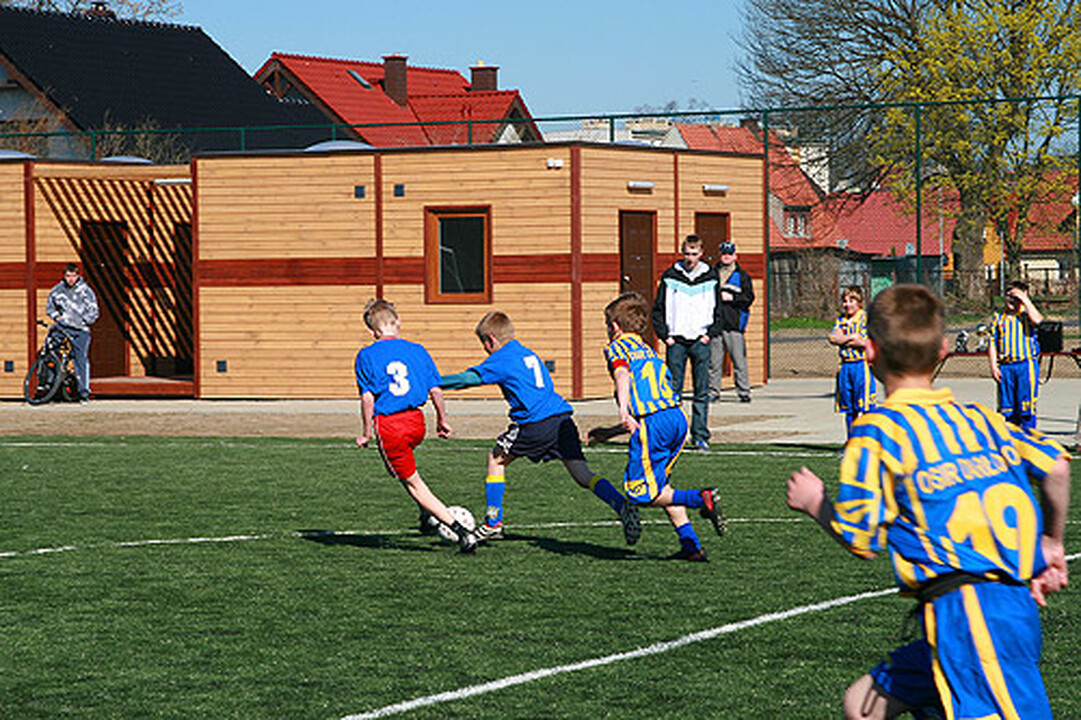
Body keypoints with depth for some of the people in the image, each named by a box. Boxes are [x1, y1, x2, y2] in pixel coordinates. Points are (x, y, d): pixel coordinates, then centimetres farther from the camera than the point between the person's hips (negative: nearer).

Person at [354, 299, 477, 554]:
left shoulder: (367, 356, -4)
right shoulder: (417, 351, 5)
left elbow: (367, 398, -10)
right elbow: (435, 390, 4)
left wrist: (367, 433, -1)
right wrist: (443, 421, 19)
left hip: (388, 426, -4)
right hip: (416, 421, 4)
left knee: (412, 482, 6)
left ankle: (460, 531, -4)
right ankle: (427, 515, 31)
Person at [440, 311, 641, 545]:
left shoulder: (501, 359, 2)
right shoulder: (529, 354, 26)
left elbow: (470, 378, -4)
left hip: (537, 424, -7)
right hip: (562, 416, 7)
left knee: (496, 459, 14)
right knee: (583, 475, 0)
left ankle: (493, 523, 15)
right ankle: (622, 506, -22)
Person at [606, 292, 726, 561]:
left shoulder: (617, 347, 9)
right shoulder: (649, 352, 31)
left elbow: (622, 374, -15)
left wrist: (624, 410, -33)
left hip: (653, 422, -8)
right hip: (678, 417, 8)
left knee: (641, 493, -2)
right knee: (659, 485, 21)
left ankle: (701, 499, -21)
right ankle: (691, 546, 13)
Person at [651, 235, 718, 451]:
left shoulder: (710, 278, 5)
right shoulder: (670, 277, 3)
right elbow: (658, 309, 7)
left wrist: (710, 333, 0)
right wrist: (664, 335, -2)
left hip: (700, 341, 0)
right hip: (676, 341, 0)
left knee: (702, 391, -1)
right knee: (673, 390, -1)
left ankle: (700, 436, 2)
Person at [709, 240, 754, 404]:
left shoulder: (742, 276, 8)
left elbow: (749, 297, 0)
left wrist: (732, 297, -11)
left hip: (734, 323, -3)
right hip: (715, 323, 3)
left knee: (739, 359, -5)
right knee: (714, 360, 1)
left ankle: (744, 392, 0)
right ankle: (713, 392, 7)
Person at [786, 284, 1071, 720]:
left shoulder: (877, 430, -3)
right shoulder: (978, 419, 16)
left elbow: (860, 539, -4)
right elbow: (1056, 467, 10)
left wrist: (813, 503, 15)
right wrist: (1051, 546, 25)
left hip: (966, 611, -8)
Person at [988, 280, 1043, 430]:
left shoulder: (1027, 315, 7)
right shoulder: (998, 318, 14)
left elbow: (1037, 320, -19)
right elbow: (992, 344, 13)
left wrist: (1025, 300, -12)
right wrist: (993, 366, 2)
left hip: (1026, 365, -3)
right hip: (1005, 367, 3)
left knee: (1026, 406, -7)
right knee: (1006, 406, 5)